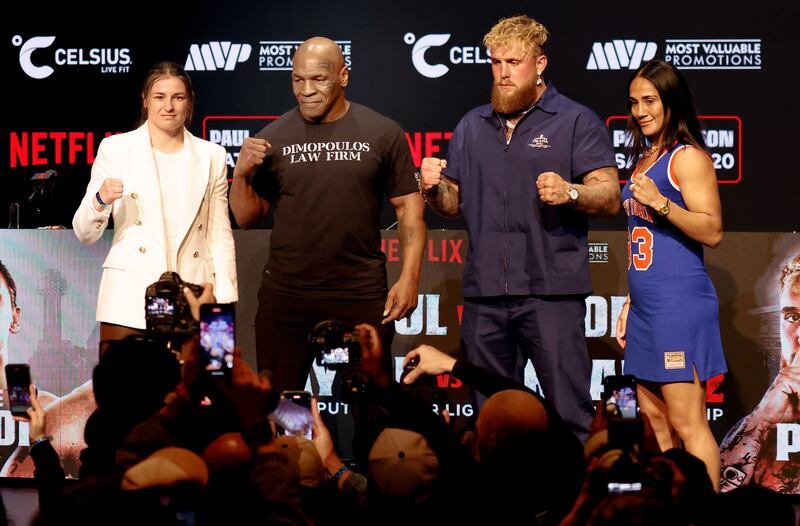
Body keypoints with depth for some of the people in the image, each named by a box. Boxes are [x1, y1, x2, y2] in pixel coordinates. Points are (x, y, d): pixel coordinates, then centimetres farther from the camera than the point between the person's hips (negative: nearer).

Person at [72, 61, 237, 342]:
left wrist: (225, 302, 4)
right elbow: (85, 233, 5)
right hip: (129, 300, -1)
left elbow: (220, 235, 12)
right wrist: (101, 200, -16)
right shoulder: (115, 148, 6)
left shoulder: (211, 156, 12)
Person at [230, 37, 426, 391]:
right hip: (286, 294, 1)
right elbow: (246, 217, 7)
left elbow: (408, 206, 3)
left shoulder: (382, 134, 1)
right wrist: (242, 173, -11)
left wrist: (409, 276, -7)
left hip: (362, 296, -1)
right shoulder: (273, 138, 4)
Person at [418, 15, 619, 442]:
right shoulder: (472, 126, 18)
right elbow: (454, 204, 21)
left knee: (569, 412, -8)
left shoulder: (575, 121, 2)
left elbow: (610, 196, -4)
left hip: (550, 291, -5)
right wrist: (434, 188, -2)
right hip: (484, 294, 5)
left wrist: (570, 192, -24)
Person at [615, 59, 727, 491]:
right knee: (656, 420, 10)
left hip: (679, 305, -9)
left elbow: (712, 231, -16)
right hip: (647, 309, 9)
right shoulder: (644, 159, 19)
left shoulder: (688, 157, -7)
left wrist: (661, 202, -26)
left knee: (687, 424, -11)